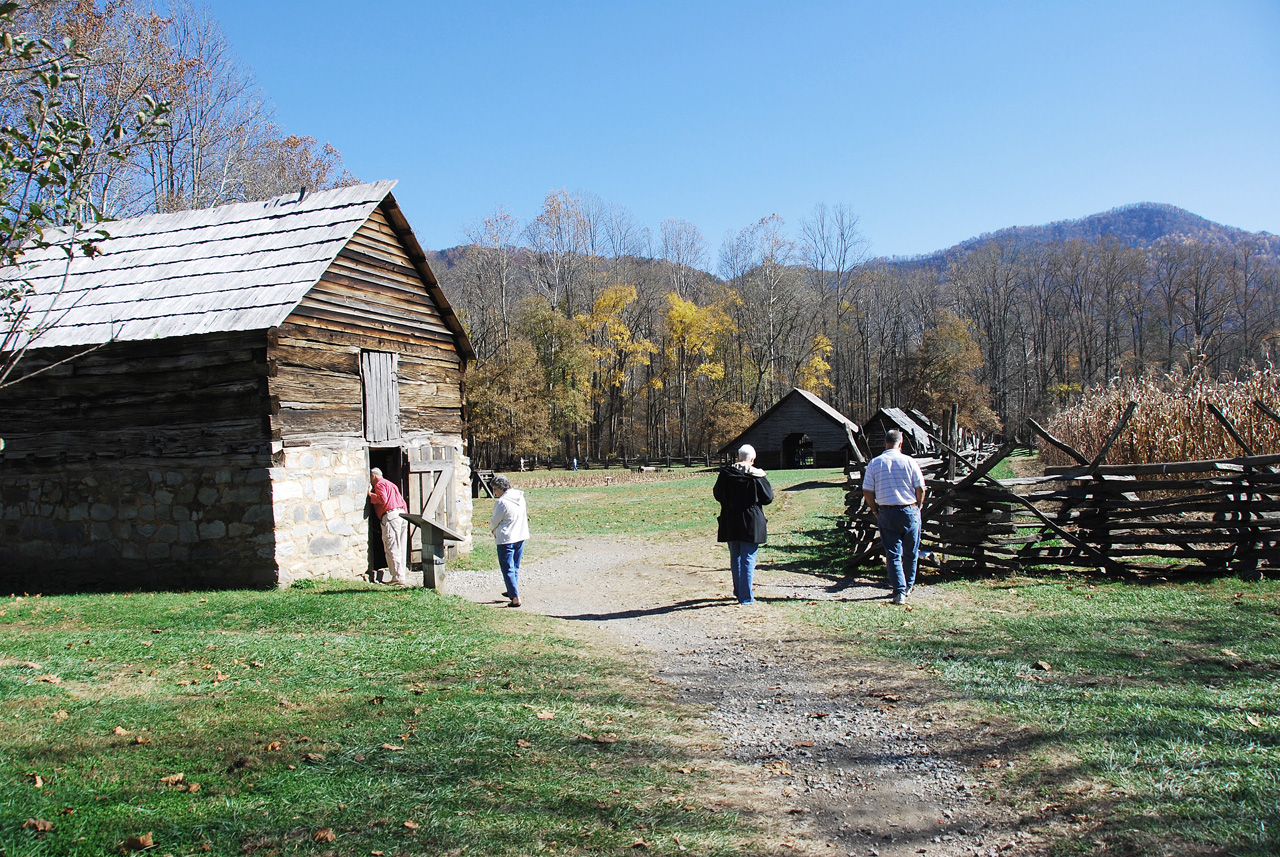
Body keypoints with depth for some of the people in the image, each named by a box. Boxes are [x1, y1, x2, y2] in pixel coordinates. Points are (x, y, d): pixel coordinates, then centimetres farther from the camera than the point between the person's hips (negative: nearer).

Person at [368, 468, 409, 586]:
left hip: (390, 515, -9)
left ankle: (398, 578, -11)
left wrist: (370, 494, -4)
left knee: (392, 549, -8)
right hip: (402, 514, 9)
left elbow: (382, 499, -16)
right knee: (401, 549, 11)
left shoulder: (379, 484, 1)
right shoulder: (390, 484, 29)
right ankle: (403, 575, 13)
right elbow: (403, 502, 25)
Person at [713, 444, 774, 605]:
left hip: (730, 522, 3)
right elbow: (768, 498, -3)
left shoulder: (725, 473, -3)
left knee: (735, 558, 17)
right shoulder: (757, 476, -11)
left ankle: (738, 591, 28)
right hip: (751, 523, -3)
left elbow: (717, 494, 7)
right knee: (748, 559, 2)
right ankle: (746, 596, 1)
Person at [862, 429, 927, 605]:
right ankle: (908, 587, 28)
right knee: (910, 553, 15)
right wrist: (918, 508, 12)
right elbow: (921, 489, -4)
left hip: (886, 513, 1)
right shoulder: (909, 461, -5)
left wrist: (876, 511, 11)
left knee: (893, 554, 3)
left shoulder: (874, 463, -1)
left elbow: (867, 492, -2)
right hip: (909, 511, -1)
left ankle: (899, 592, -5)